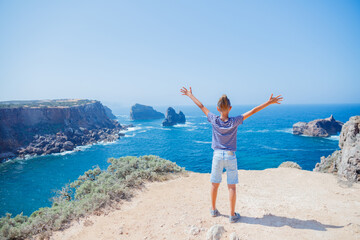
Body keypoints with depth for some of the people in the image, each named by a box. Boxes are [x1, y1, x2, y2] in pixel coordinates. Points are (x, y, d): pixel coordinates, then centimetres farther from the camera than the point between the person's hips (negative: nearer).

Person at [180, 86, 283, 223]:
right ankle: (232, 215, 15)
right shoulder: (234, 121, -12)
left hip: (217, 155, 2)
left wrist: (189, 95, 13)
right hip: (231, 156, -1)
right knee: (232, 186, 7)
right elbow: (252, 111, -9)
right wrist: (269, 102, -4)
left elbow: (201, 106, 2)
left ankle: (213, 210, 31)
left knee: (215, 184, 15)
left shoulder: (214, 120, -9)